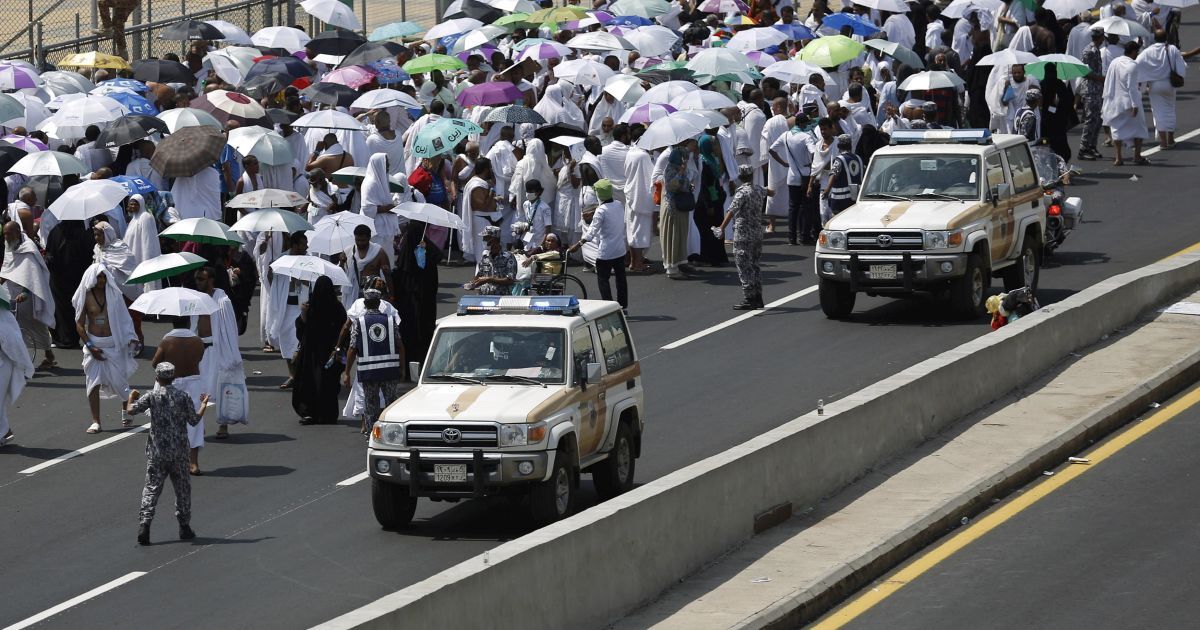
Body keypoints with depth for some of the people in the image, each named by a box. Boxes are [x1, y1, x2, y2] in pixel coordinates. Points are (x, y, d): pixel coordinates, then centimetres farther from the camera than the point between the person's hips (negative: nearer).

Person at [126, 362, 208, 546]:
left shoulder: (152, 397, -7)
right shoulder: (184, 397, -4)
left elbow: (131, 410, -12)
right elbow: (194, 421, 0)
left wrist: (131, 397, 10)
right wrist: (203, 406, 18)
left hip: (157, 451, -1)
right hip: (179, 451, 1)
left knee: (152, 488, 1)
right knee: (182, 488, 13)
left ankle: (144, 524, -13)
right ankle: (184, 527, 19)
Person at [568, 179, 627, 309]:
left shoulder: (601, 211, -18)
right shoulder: (619, 206, 3)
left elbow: (592, 231, -20)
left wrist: (578, 244, -18)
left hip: (606, 252, -7)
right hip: (620, 250, 7)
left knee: (603, 279, 1)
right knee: (621, 279, 13)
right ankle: (623, 306, 19)